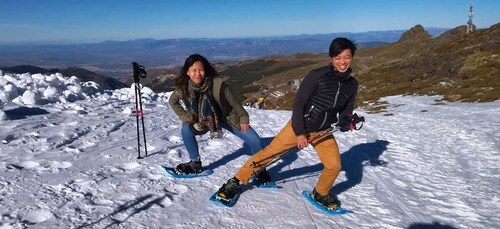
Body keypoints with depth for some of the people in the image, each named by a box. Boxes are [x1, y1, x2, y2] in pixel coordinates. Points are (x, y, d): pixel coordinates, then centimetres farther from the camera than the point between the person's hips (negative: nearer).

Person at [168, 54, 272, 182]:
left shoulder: (217, 84, -33)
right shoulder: (183, 87, -23)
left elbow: (232, 101, -19)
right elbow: (172, 101, -2)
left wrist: (243, 118, -11)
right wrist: (185, 117, -10)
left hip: (226, 117, -3)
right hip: (202, 119, 3)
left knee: (254, 140, -12)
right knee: (186, 130, -18)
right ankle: (195, 163, 4)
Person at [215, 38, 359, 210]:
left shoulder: (352, 84, -1)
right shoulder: (317, 75, -17)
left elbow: (347, 110, 14)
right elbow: (298, 103, -15)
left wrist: (346, 122, -9)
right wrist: (300, 133, -16)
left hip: (323, 131, 4)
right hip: (299, 126, -4)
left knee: (334, 165, -6)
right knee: (269, 152, -3)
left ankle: (320, 194, 25)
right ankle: (236, 181, 13)